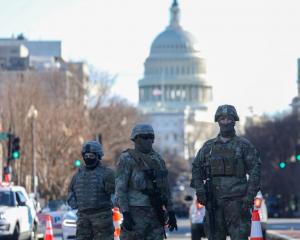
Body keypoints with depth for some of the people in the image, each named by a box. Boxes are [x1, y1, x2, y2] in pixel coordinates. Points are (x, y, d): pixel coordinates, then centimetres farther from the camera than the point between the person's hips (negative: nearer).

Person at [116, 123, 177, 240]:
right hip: (136, 212, -6)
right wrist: (126, 214, -18)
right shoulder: (127, 159, -4)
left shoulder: (158, 159, 15)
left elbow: (165, 188, 18)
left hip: (155, 215, 6)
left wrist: (171, 212, 12)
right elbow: (120, 189, -10)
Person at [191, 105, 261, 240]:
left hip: (236, 199, -3)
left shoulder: (244, 145, 5)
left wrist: (250, 196, -10)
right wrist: (199, 189, 0)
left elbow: (255, 171, 0)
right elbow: (196, 168, 15)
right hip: (213, 199, 3)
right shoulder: (209, 146, 15)